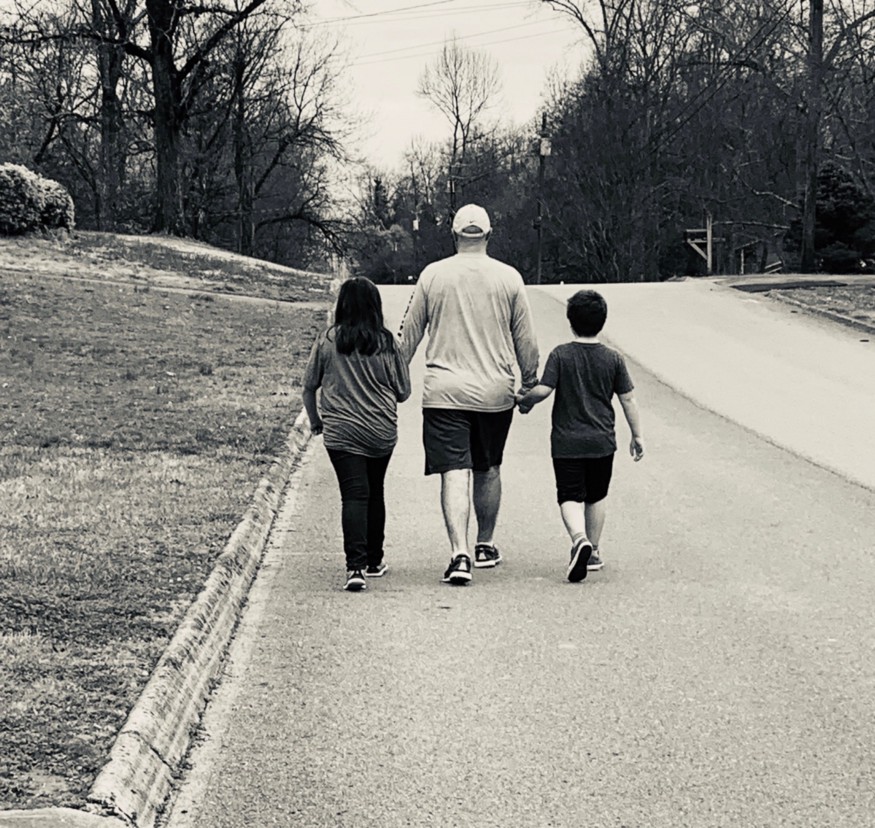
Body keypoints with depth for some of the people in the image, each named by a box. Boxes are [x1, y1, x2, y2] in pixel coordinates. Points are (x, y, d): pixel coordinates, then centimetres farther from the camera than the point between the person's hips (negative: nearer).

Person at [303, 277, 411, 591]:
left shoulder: (326, 340, -3)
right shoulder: (387, 343, -2)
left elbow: (309, 387, 3)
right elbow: (403, 392, 3)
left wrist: (315, 420, 20)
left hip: (341, 431, -2)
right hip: (382, 432, 2)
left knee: (354, 495, -7)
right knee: (375, 493, 18)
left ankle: (356, 566, -23)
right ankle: (374, 561, 30)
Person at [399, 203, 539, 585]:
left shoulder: (432, 275, 0)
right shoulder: (509, 278, 0)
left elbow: (410, 333, 6)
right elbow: (525, 339, 6)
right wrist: (529, 382, 20)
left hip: (444, 392, -1)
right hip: (495, 391, 1)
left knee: (454, 472, -4)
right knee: (488, 470, 18)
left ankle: (459, 553, -18)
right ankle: (485, 546, 30)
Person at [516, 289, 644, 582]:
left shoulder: (560, 355, -6)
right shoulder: (613, 359, 0)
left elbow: (543, 390, -13)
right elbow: (628, 399, 3)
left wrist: (524, 400, 8)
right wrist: (637, 435, 11)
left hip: (566, 442, -2)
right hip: (602, 442, 2)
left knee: (570, 496, -3)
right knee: (596, 496, 17)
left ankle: (579, 538, -29)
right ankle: (593, 551, 25)